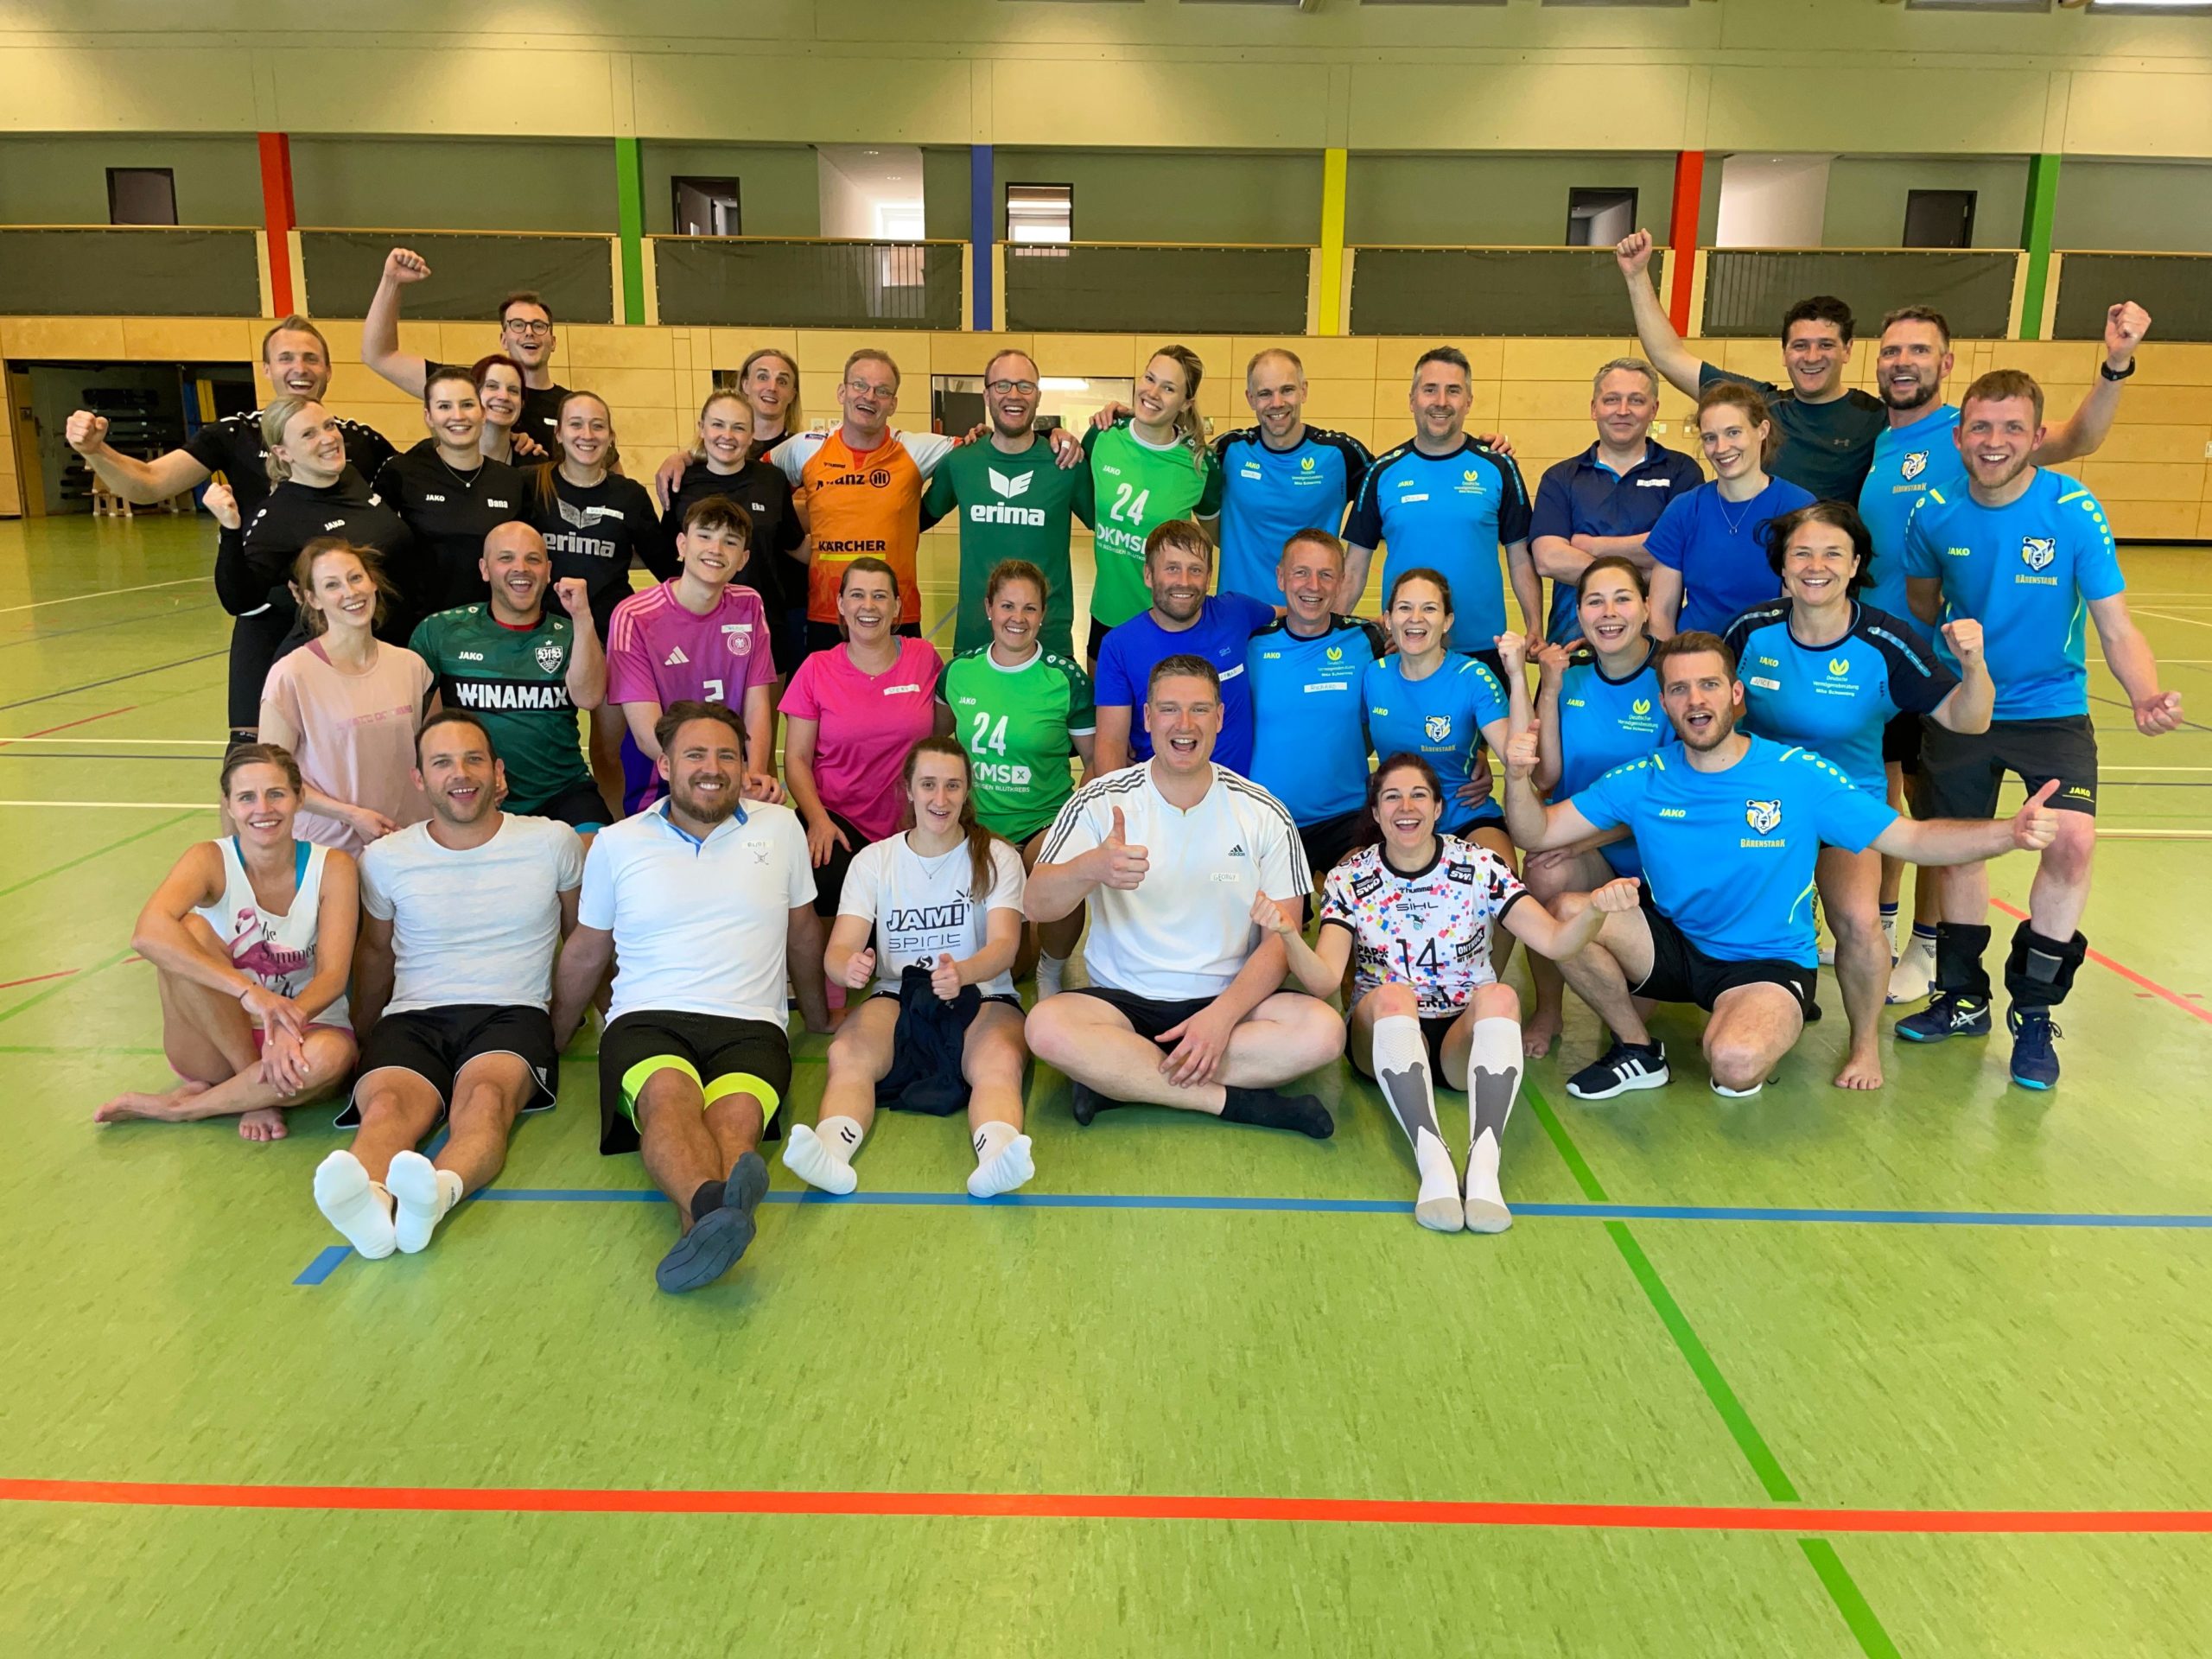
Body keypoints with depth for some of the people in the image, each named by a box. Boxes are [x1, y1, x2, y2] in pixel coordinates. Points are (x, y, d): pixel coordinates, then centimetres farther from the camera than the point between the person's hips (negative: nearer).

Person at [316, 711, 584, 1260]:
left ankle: (439, 1192, -66)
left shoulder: (553, 843, 7)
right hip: (413, 1016, 1)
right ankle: (370, 1198, -65)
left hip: (512, 1014, -1)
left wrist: (562, 1024, 25)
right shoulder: (385, 859, 11)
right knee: (387, 1102, -35)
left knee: (485, 1095, -38)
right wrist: (361, 1043, 27)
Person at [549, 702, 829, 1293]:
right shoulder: (616, 844, 13)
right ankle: (716, 1207, -65)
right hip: (647, 1021, -1)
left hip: (750, 1026, 1)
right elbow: (586, 953, 25)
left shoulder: (780, 828, 14)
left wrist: (819, 1017, 36)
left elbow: (803, 931, 27)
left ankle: (698, 1231, -61)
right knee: (669, 1092, -37)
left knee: (737, 1113, -35)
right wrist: (550, 1041, 31)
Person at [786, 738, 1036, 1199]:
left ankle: (996, 1156, -61)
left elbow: (1004, 945, -11)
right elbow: (839, 949, -3)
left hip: (982, 997, -1)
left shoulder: (997, 857, 4)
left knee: (1001, 1060, -36)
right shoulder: (873, 860, 9)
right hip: (897, 996, 2)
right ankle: (831, 1150, -55)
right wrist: (848, 967, -30)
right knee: (847, 1054, -32)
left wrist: (963, 972, -36)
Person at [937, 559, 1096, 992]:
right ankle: (1028, 947, 33)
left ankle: (1051, 969, -5)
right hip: (976, 824, 3)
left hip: (1046, 822, -3)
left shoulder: (1066, 677, -4)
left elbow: (1095, 759, 3)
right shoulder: (959, 671, 4)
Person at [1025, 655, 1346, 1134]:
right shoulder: (1100, 801, -2)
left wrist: (1222, 1016, -18)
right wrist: (1091, 869, -36)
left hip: (1228, 1001, 1)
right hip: (1122, 1001, -1)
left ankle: (1117, 1079, -21)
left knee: (1323, 1029, -28)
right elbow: (1037, 906, -13)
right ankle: (1237, 1101, -21)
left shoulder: (1264, 815, 1)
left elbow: (1280, 940, -1)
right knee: (1047, 1026, -32)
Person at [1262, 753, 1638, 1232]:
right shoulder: (1349, 880, -2)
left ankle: (1484, 1164, -45)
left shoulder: (1479, 867, -2)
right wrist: (1289, 935, -33)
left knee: (1499, 996, -31)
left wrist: (1594, 909, -30)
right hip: (1385, 1035, 0)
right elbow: (1324, 980, -13)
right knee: (1393, 996, -33)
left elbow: (1554, 941, -9)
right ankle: (1433, 1161, -46)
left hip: (1466, 1037, 1)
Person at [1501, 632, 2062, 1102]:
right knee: (1567, 912, -23)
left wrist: (2009, 832, -26)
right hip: (1673, 946, 3)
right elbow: (1538, 834, -5)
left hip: (1768, 964, -3)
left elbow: (1913, 839, -8)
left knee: (1736, 1063, -36)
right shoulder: (1642, 781, -5)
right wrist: (1519, 778, -27)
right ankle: (1638, 1050, 2)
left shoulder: (1800, 776, -10)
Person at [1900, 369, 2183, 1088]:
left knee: (2073, 842, -21)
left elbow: (2116, 627, -18)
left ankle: (2034, 1013, -1)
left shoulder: (2075, 511, -17)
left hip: (2052, 708, -2)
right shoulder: (1935, 514, -9)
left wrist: (2147, 696, -34)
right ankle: (1964, 999, 31)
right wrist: (1951, 645, 2)